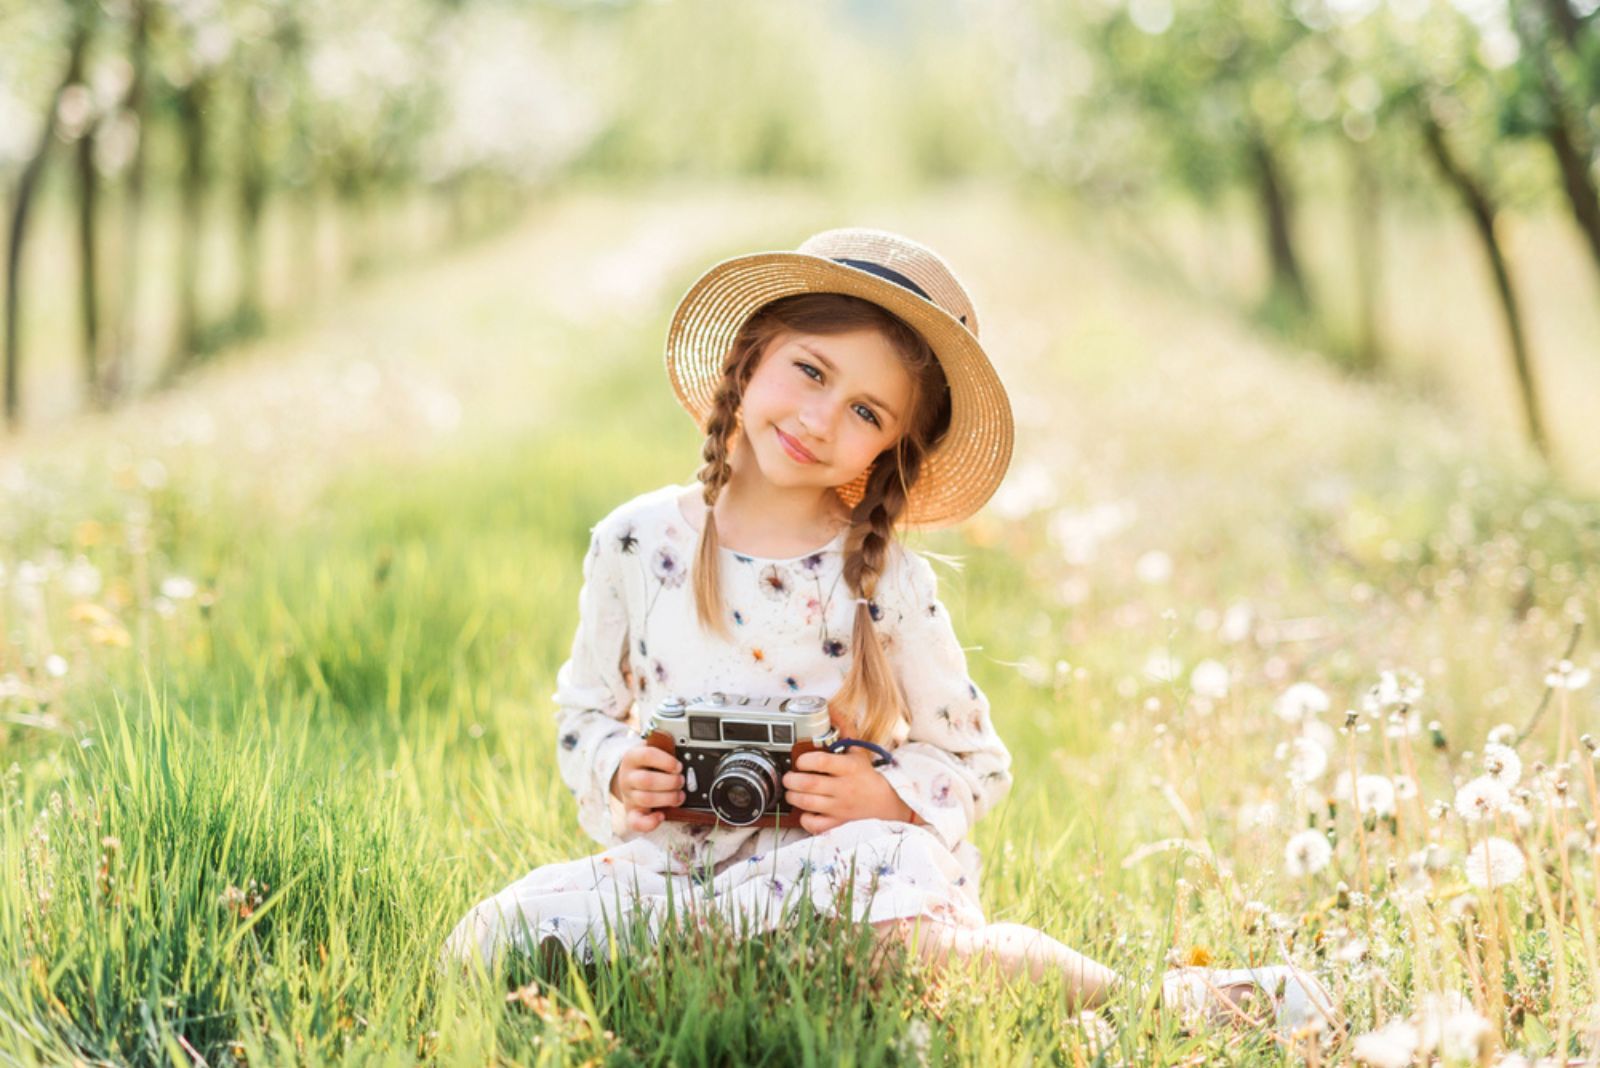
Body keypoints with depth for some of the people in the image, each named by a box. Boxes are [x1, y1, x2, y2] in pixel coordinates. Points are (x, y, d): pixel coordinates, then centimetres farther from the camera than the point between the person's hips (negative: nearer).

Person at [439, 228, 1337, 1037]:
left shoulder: (886, 582, -4)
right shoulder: (635, 544, 2)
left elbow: (978, 763, 2)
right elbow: (585, 712, 13)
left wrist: (885, 796, -18)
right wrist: (619, 775, -8)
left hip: (831, 867, -2)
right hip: (671, 864, 3)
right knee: (492, 938, -21)